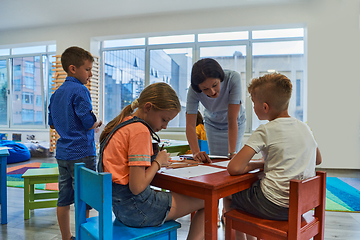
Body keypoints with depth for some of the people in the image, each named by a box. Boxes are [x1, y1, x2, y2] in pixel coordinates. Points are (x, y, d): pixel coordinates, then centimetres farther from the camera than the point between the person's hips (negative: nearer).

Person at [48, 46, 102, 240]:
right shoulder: (80, 90, -13)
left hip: (62, 153, 9)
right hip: (81, 153, -8)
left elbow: (52, 124, 19)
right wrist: (98, 121, 3)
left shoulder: (57, 93, 13)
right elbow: (90, 123, -17)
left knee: (64, 199, 15)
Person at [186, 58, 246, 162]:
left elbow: (232, 119, -37)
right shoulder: (193, 90, -32)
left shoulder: (233, 78, -38)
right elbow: (190, 124, -34)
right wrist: (196, 152, -49)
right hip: (212, 124, 1)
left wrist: (232, 152, -39)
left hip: (236, 123, -1)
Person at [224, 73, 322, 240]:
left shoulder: (265, 131, -16)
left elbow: (234, 169, -23)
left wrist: (256, 164, -2)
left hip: (274, 207, -7)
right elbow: (317, 159, 22)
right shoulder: (304, 127, 4)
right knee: (250, 189, 30)